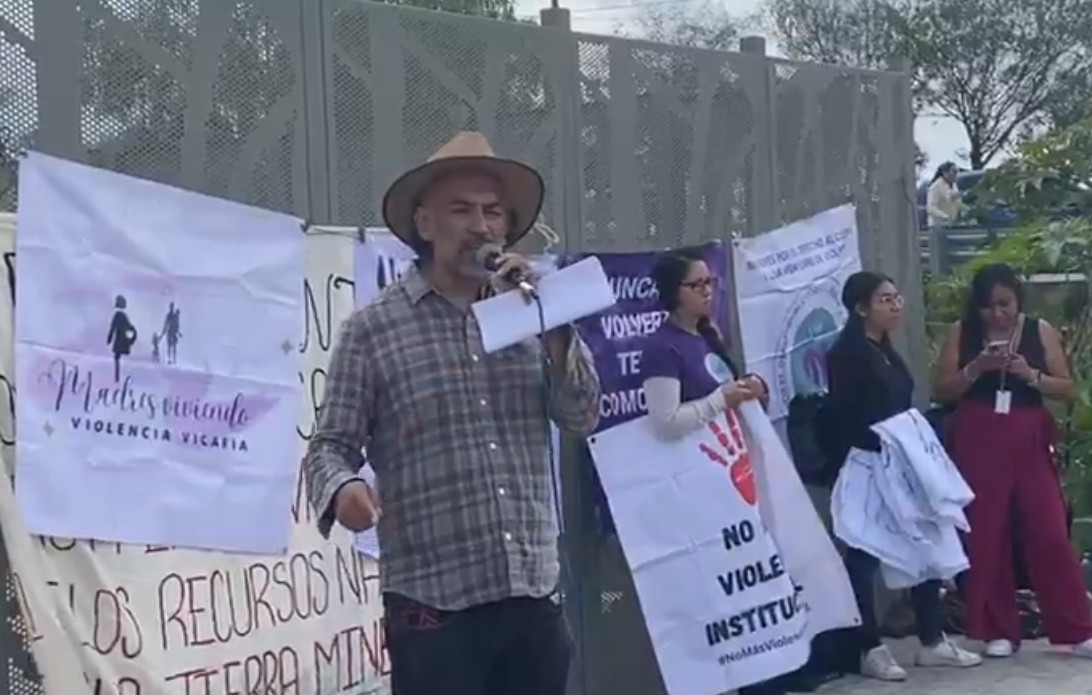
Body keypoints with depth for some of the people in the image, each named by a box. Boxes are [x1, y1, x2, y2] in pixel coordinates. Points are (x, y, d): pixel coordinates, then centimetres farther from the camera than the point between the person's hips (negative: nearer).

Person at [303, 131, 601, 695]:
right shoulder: (374, 328, -1)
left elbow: (582, 417, 5)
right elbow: (331, 445, -2)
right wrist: (342, 488, -24)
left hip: (535, 597, 5)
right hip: (434, 605, -5)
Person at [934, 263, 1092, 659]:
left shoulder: (1040, 331, 4)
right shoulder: (961, 333, 3)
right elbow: (942, 390, 0)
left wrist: (1031, 374, -14)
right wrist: (977, 367, -15)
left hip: (1029, 442, 0)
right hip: (977, 444, 0)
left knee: (1050, 534, -3)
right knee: (985, 537, 2)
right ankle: (998, 631, 12)